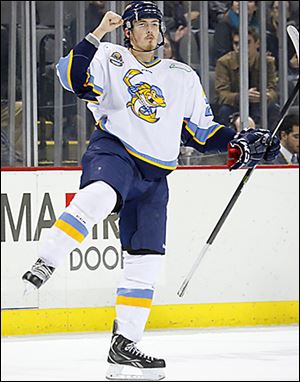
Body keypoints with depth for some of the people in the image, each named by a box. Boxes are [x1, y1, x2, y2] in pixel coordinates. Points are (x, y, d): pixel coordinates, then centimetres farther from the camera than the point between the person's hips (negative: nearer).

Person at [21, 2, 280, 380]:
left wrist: (239, 144, 7)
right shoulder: (109, 59, 5)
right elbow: (74, 78, -14)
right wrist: (96, 36, -19)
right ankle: (43, 265, -46)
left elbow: (202, 131, 20)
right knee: (99, 197, -41)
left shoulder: (184, 77, 17)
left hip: (154, 177, 5)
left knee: (146, 261, 1)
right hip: (113, 151, -5)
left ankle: (123, 346, 8)